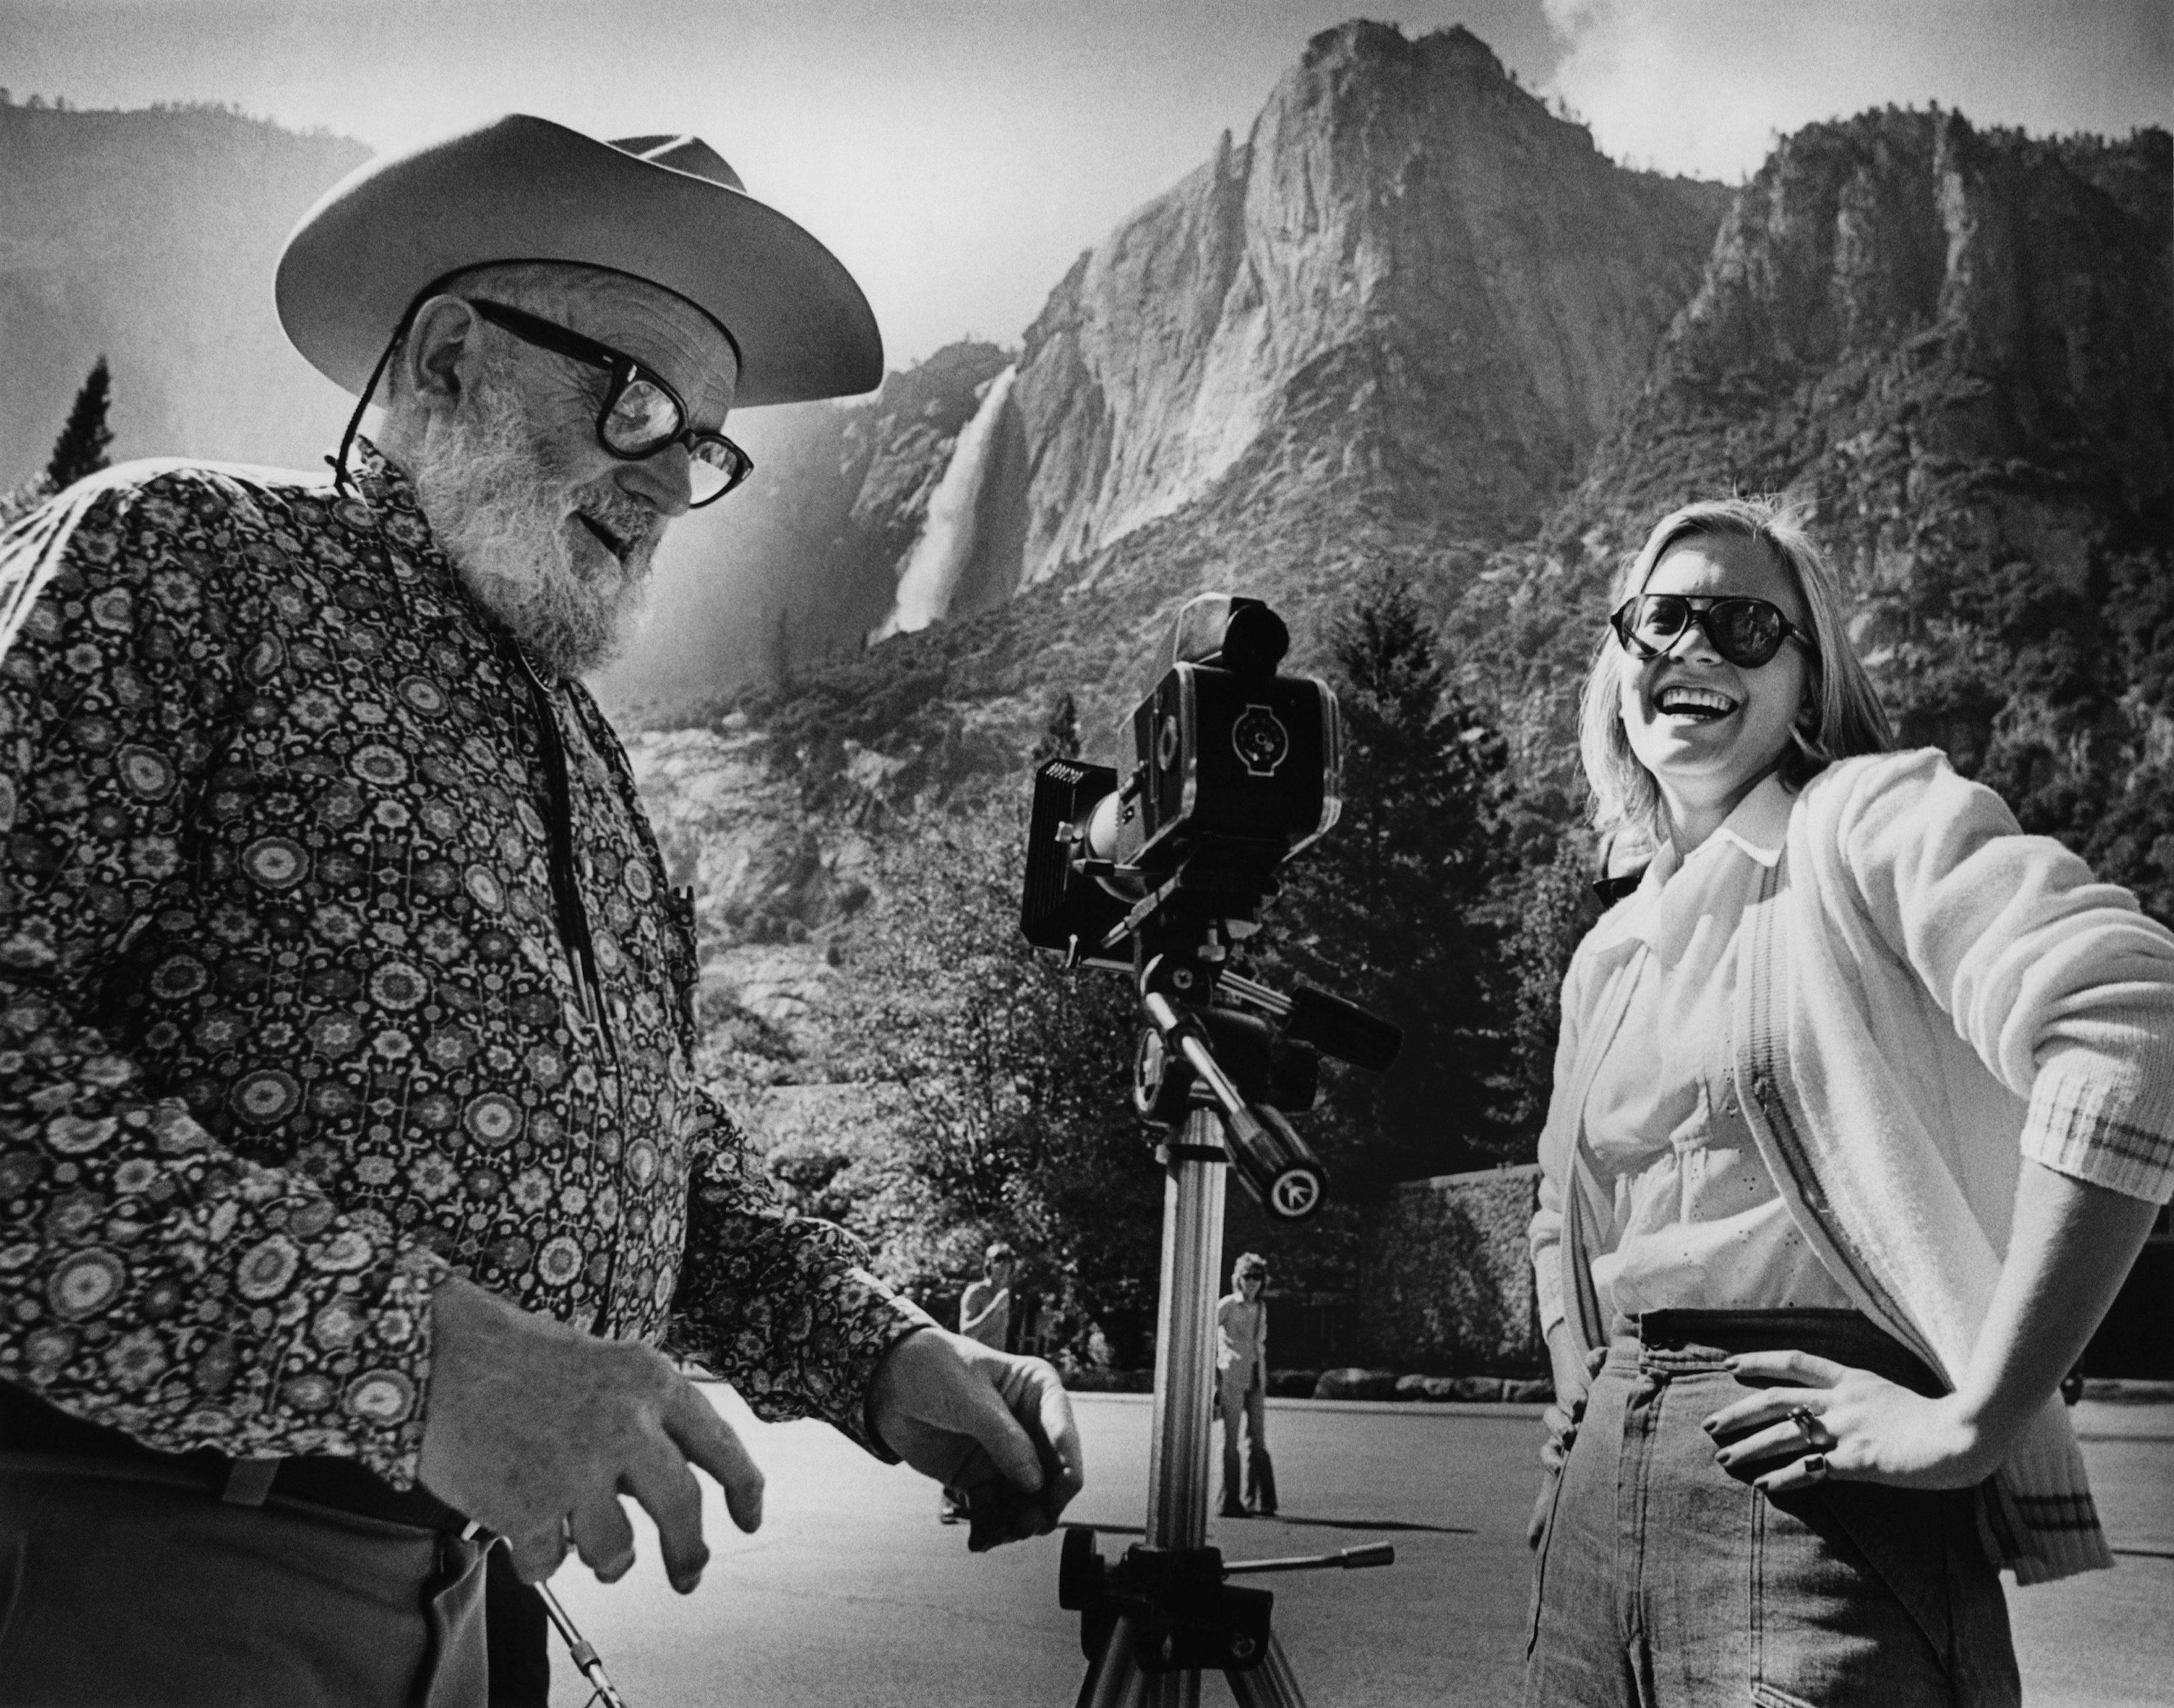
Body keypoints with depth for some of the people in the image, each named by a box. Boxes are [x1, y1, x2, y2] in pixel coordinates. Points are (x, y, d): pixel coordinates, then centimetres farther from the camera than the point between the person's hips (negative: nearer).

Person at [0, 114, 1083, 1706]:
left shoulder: (588, 756, 17)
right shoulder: (181, 559, -6)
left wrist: (884, 1356, 3)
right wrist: (405, 1343, -28)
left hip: (465, 1576, 7)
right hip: (145, 1573, -7)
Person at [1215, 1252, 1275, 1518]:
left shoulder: (1261, 1307, 12)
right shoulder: (1226, 1305, -5)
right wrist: (1213, 1373, -6)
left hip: (1256, 1378, 5)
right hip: (1232, 1377, -5)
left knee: (1258, 1440, 4)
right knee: (1232, 1439, -2)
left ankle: (1258, 1501, 10)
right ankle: (1229, 1501, 4)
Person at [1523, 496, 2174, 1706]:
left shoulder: (1872, 819, -4)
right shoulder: (1609, 956, 16)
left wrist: (1976, 1417, -21)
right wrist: (1586, 1412, 14)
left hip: (1817, 1495, -6)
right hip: (1600, 1495, 7)